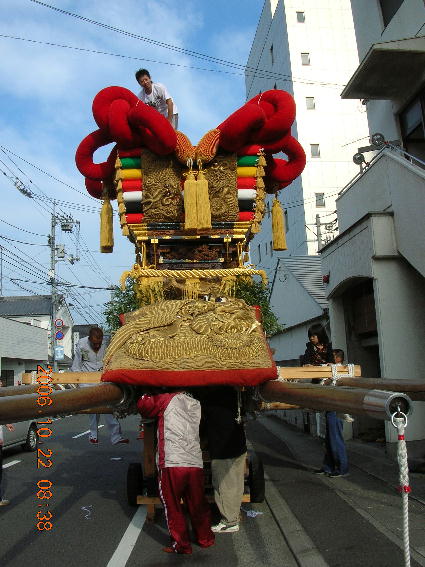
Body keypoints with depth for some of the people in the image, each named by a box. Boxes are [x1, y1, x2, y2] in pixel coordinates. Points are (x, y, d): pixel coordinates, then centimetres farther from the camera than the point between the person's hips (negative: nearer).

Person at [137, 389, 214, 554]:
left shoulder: (168, 399, -3)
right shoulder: (197, 404, 13)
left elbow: (143, 405, -1)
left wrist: (148, 394, 20)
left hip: (172, 464, -5)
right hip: (196, 464, 5)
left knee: (172, 507, 13)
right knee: (198, 504, 21)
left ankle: (181, 545, 24)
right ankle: (205, 539, 37)